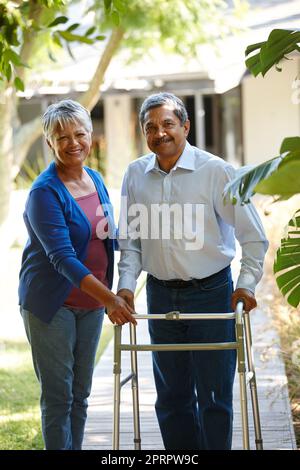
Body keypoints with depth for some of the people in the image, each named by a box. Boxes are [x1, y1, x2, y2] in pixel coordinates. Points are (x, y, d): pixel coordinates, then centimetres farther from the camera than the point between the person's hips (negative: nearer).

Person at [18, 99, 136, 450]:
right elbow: (62, 257, -26)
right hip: (51, 303, -7)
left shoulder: (95, 180, 6)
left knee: (80, 395, 13)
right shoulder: (45, 192, -18)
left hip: (91, 302, 7)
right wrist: (110, 298, -34)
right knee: (58, 395, -1)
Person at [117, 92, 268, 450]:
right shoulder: (135, 175, 3)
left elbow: (253, 235, -5)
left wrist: (247, 283, -13)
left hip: (210, 292, -4)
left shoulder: (215, 171, -9)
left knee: (214, 394, 0)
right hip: (161, 295, 4)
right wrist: (126, 283, -3)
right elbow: (130, 238, 9)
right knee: (171, 394, 11)